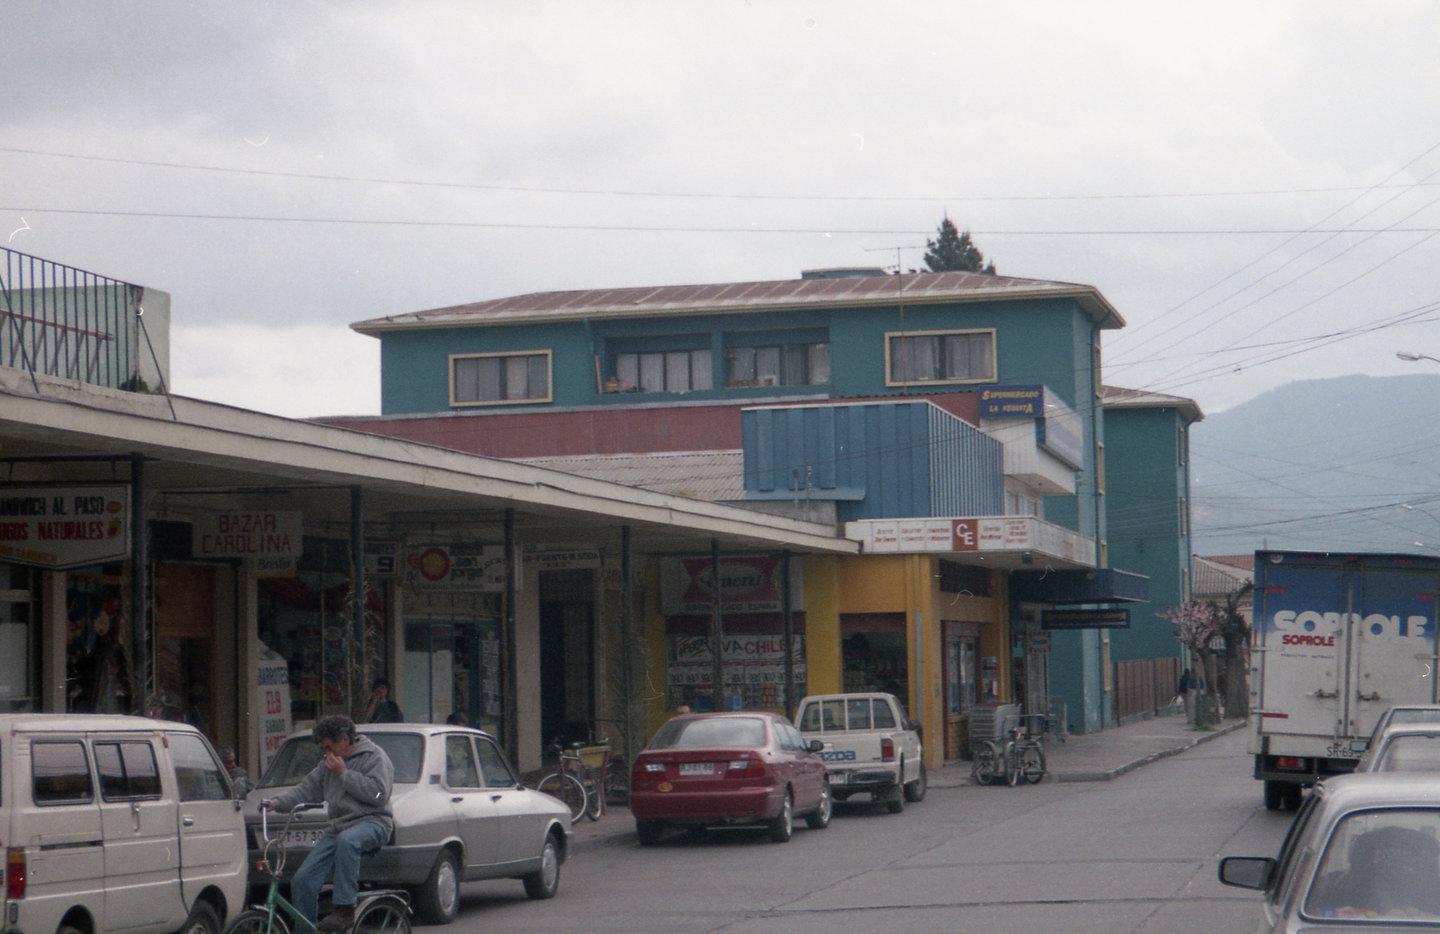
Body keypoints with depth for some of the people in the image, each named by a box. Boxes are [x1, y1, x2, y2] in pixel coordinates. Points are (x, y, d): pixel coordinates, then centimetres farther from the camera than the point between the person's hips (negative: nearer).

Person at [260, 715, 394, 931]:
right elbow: (307, 789, 15)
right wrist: (278, 802, -1)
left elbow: (378, 794, -17)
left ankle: (344, 910, -38)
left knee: (346, 841, -41)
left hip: (372, 823, -7)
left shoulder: (374, 757, -3)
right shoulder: (328, 764, 20)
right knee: (302, 879, -7)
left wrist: (344, 774, -13)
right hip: (338, 828, 7)